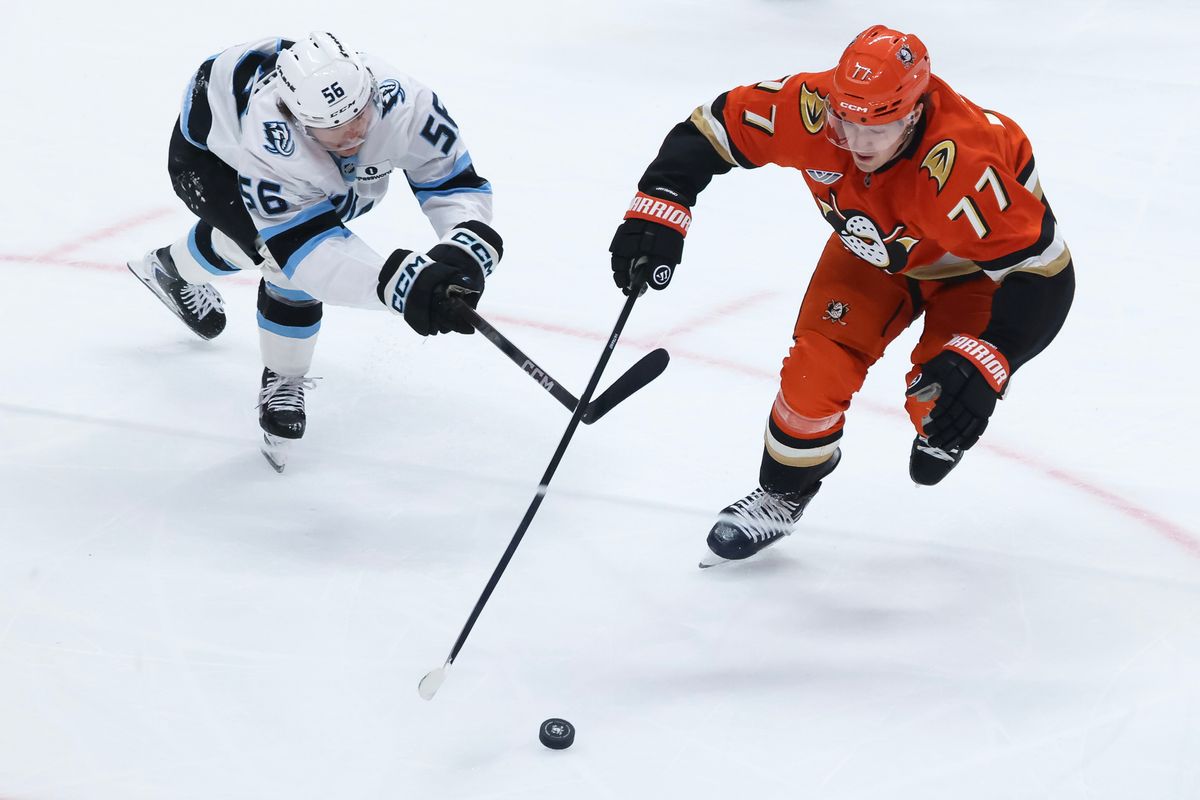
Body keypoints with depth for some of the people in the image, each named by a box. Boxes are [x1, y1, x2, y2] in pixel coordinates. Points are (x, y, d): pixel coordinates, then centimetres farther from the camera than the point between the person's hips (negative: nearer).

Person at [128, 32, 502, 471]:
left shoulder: (402, 101, -40)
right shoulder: (271, 145, -48)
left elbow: (456, 180, -31)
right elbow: (303, 247, -47)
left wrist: (466, 250, -53)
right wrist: (398, 281, -61)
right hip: (205, 150, -5)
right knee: (294, 253, -23)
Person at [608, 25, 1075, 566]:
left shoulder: (963, 165, -44)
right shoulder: (810, 109, -33)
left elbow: (1042, 273, -40)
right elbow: (710, 128, -18)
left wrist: (984, 366, -49)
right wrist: (657, 211, -29)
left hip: (975, 258, -4)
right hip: (872, 247, 4)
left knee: (941, 395, -20)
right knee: (817, 370, -8)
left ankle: (942, 434, 17)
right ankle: (780, 497, 17)